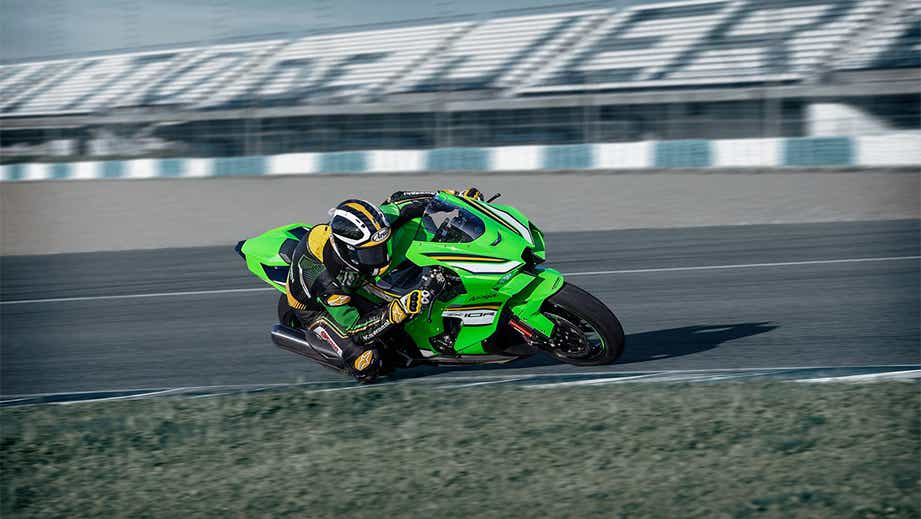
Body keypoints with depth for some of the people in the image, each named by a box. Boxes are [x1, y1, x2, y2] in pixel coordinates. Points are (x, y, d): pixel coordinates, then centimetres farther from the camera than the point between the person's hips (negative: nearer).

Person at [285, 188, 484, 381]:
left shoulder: (370, 227, -30)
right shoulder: (328, 281, -44)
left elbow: (398, 203, -13)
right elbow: (352, 328, -36)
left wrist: (457, 196, -17)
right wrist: (399, 310, -48)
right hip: (317, 309, -7)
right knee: (366, 368, -22)